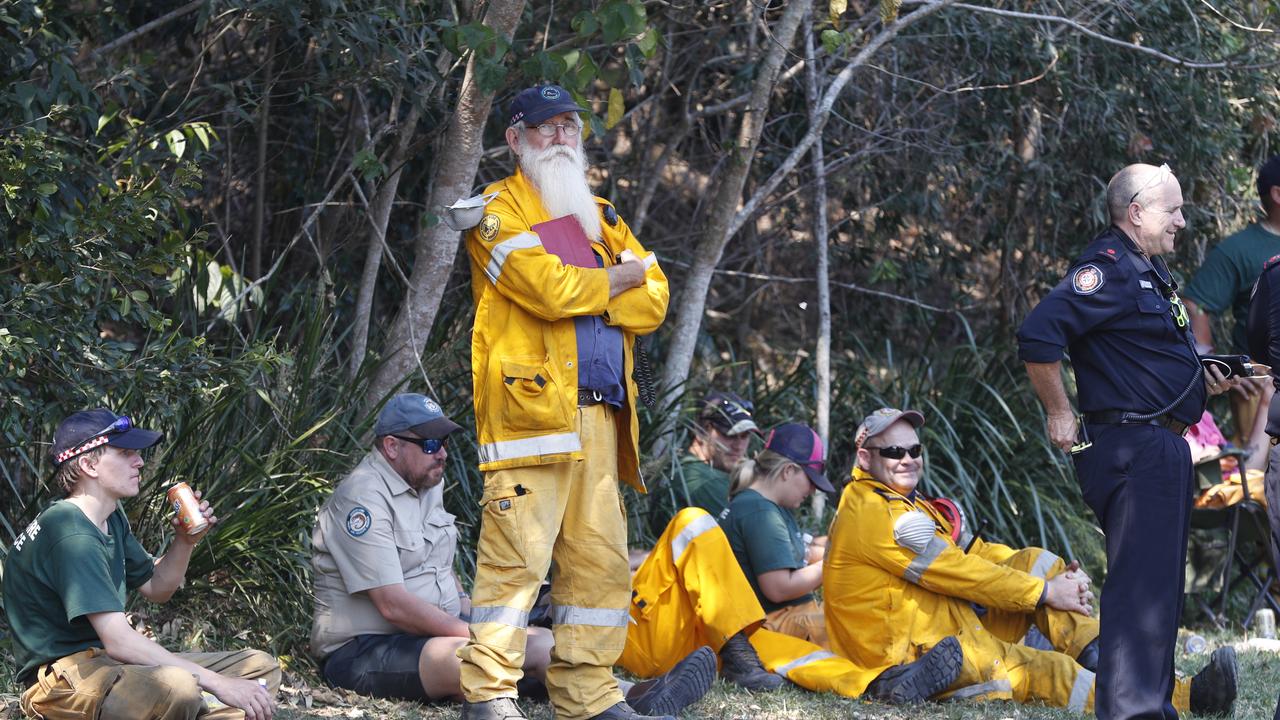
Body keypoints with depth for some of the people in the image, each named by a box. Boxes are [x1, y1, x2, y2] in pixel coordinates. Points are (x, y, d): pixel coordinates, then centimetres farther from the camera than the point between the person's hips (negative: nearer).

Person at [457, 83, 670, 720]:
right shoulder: (499, 209, 3)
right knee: (516, 553, -13)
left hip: (600, 415, 7)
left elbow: (653, 302, 12)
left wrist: (582, 296, -5)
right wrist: (622, 277, 3)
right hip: (531, 404, -7)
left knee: (602, 559, 6)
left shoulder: (598, 216, 25)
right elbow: (550, 288, -13)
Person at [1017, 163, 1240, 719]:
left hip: (1163, 448, 11)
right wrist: (1059, 414, -17)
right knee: (1141, 584, -13)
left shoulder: (1151, 271, 19)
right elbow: (1037, 337, -25)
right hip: (1132, 448, -11)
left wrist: (1200, 380, 11)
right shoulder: (1108, 269, -14)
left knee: (1160, 586, 16)